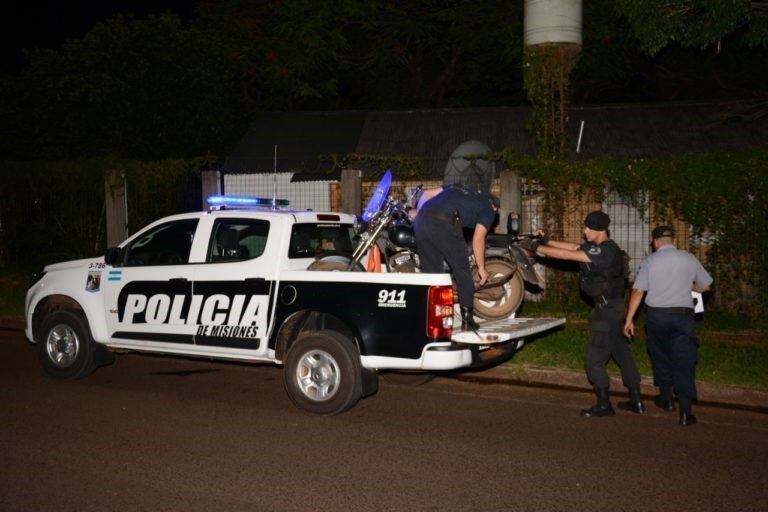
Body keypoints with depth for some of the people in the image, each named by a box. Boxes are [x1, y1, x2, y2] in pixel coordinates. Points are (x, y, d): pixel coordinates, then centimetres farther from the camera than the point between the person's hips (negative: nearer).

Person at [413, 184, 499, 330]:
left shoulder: (459, 188, 34)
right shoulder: (488, 209, 18)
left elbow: (427, 193, 28)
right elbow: (478, 239, 8)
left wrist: (419, 212, 38)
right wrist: (482, 268, 16)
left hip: (421, 220, 6)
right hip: (445, 224, -6)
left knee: (431, 272, 15)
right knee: (462, 271, 9)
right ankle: (467, 317, 7)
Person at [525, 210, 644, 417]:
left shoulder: (605, 251, -22)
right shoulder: (597, 247, 9)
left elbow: (567, 255, -24)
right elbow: (572, 247, 10)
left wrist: (537, 247, -20)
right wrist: (547, 241, 0)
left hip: (607, 309, -10)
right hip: (612, 307, 10)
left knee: (594, 357, -3)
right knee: (621, 353, 15)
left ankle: (604, 404, 3)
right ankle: (636, 400, 22)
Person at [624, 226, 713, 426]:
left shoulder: (650, 261, -3)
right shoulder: (689, 259, 2)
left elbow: (638, 292, -6)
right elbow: (705, 286, 12)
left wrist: (629, 319, -2)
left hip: (656, 315, 0)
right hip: (683, 315, 0)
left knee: (660, 356, 19)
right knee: (684, 361, 0)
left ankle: (666, 398, 32)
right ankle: (685, 412, -5)